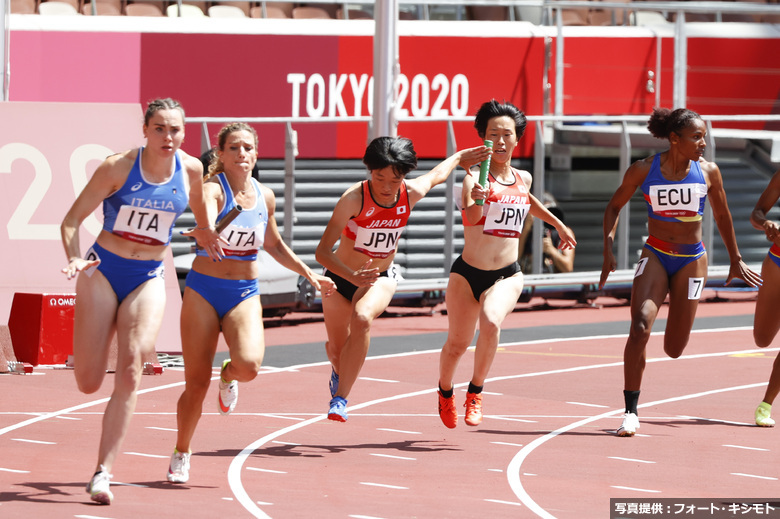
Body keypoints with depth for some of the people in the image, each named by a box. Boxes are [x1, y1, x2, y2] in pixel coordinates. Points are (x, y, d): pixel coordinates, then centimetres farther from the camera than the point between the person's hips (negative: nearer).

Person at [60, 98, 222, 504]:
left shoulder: (190, 169, -3)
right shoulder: (118, 167, -13)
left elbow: (199, 208, 21)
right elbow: (73, 218, -10)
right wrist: (74, 259, -24)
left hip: (148, 279, 2)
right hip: (103, 271, -2)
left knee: (129, 374, -14)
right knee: (88, 382, -2)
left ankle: (102, 474, -12)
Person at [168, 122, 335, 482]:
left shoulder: (264, 196, 4)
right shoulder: (213, 189, -12)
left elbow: (274, 245, 23)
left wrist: (308, 273, 24)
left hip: (245, 294, 3)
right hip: (203, 290, -3)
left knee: (249, 365, -25)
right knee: (196, 383, -2)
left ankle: (228, 376, 14)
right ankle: (181, 454, 22)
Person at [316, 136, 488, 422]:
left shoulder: (412, 194, -17)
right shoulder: (353, 199, -29)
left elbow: (436, 175, 8)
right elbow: (322, 251, -32)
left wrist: (460, 157, 26)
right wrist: (352, 276, -48)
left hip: (380, 278, 1)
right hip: (340, 277, -1)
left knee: (362, 319, -32)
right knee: (337, 349, 14)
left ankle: (340, 398, -28)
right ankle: (339, 372, 54)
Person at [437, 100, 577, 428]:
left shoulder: (523, 179, 5)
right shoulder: (475, 177, -12)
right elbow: (468, 216, -32)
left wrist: (558, 224, 35)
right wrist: (476, 201, -52)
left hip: (506, 276, 2)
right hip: (467, 274, -2)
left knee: (491, 323, -28)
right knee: (457, 343, 8)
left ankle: (475, 392, -8)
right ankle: (445, 392, 41)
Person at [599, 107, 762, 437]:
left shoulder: (707, 172, -5)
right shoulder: (644, 170, -9)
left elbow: (722, 216, 10)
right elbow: (614, 206, 4)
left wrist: (735, 260, 17)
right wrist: (608, 250, -5)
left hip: (691, 260, 1)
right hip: (654, 255, -1)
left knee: (674, 349, 3)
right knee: (640, 326, -23)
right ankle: (630, 413, -15)